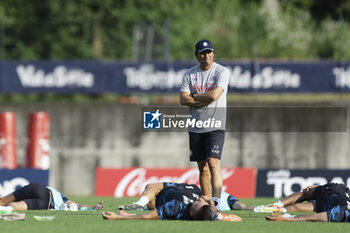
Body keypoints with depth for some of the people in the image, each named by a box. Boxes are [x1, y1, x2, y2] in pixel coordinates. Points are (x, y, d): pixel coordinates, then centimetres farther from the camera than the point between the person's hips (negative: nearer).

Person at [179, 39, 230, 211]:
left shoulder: (222, 72, -3)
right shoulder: (190, 74, 9)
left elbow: (214, 94, -17)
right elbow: (183, 99, -2)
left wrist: (194, 96, -3)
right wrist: (206, 99, -12)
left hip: (215, 126, -5)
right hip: (195, 126, 5)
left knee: (213, 163, -16)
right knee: (202, 166, 7)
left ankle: (216, 202, -24)